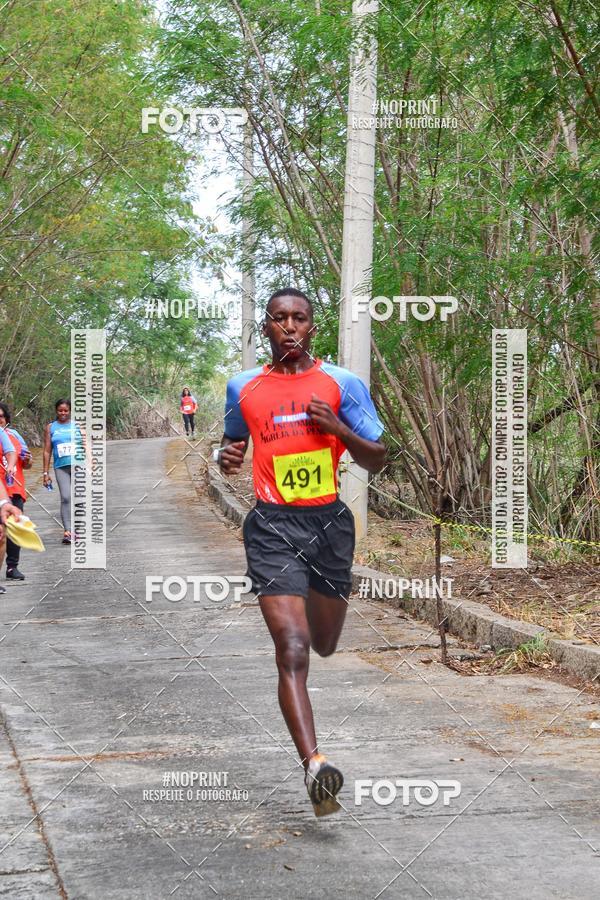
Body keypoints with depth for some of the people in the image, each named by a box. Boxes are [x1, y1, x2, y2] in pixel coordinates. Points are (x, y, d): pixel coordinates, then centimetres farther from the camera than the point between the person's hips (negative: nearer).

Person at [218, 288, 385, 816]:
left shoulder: (342, 384, 4)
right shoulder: (243, 387, 9)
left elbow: (376, 461, 4)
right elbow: (233, 442, 24)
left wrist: (338, 428, -14)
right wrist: (227, 457, 0)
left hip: (329, 521, 1)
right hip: (272, 526, -1)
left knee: (324, 646, 18)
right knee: (292, 652, -16)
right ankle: (314, 764, -24)